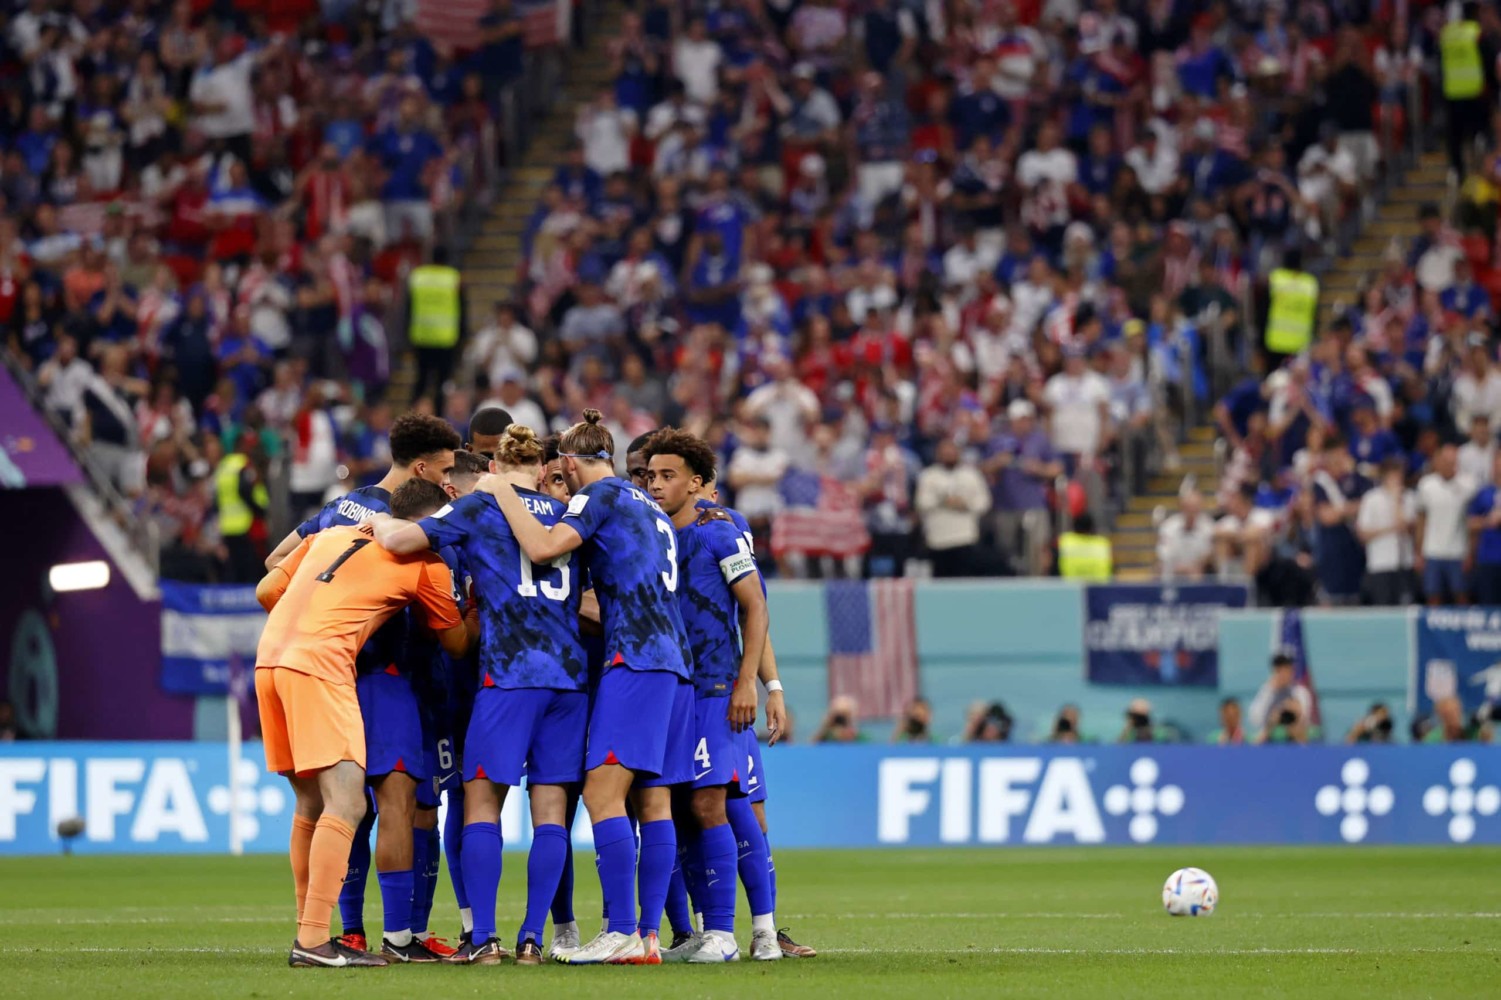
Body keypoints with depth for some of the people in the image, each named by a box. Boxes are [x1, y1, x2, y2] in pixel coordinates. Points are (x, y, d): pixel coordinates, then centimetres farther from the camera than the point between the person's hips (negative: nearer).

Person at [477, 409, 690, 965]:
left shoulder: (601, 496, -2)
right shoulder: (651, 509, 24)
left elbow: (541, 547, -16)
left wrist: (502, 492, -3)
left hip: (634, 661, -9)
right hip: (674, 664, 9)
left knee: (603, 791, -12)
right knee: (653, 801, 6)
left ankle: (622, 935, -19)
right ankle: (650, 936, 2)